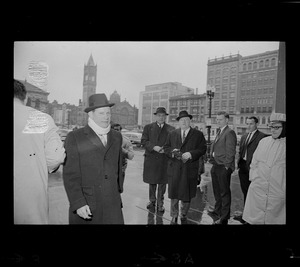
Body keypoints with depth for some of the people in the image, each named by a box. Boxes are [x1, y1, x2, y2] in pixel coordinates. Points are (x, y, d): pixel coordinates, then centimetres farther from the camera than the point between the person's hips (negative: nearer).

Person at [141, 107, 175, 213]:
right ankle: (152, 200, 32)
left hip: (164, 160, -1)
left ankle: (160, 203, 22)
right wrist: (154, 147, -16)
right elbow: (143, 141, -2)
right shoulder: (148, 127, 6)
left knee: (162, 182, 7)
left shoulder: (171, 129, 3)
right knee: (151, 182, 14)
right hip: (151, 159, 1)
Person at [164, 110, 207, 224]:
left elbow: (202, 149, -3)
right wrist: (172, 151, -12)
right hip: (174, 168, 2)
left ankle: (184, 216, 31)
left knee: (187, 194, 9)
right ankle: (174, 216, 25)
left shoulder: (198, 134, 4)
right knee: (173, 193, 7)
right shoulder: (172, 134, 11)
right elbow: (166, 147, 9)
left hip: (189, 169, -1)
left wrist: (190, 154, -17)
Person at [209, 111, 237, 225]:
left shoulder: (230, 133, -13)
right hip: (216, 166, 9)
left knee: (224, 192, 3)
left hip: (223, 168, -9)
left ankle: (224, 217, 15)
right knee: (217, 191, 20)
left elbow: (230, 151, -17)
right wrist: (213, 164, 13)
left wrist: (226, 166, -17)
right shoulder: (219, 132, 16)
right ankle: (218, 210, 37)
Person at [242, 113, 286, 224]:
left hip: (277, 190, -3)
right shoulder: (263, 141, 7)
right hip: (257, 188, 3)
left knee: (273, 219, 10)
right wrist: (253, 176, 6)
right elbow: (254, 162, 14)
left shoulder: (284, 144, -5)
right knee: (255, 219, 9)